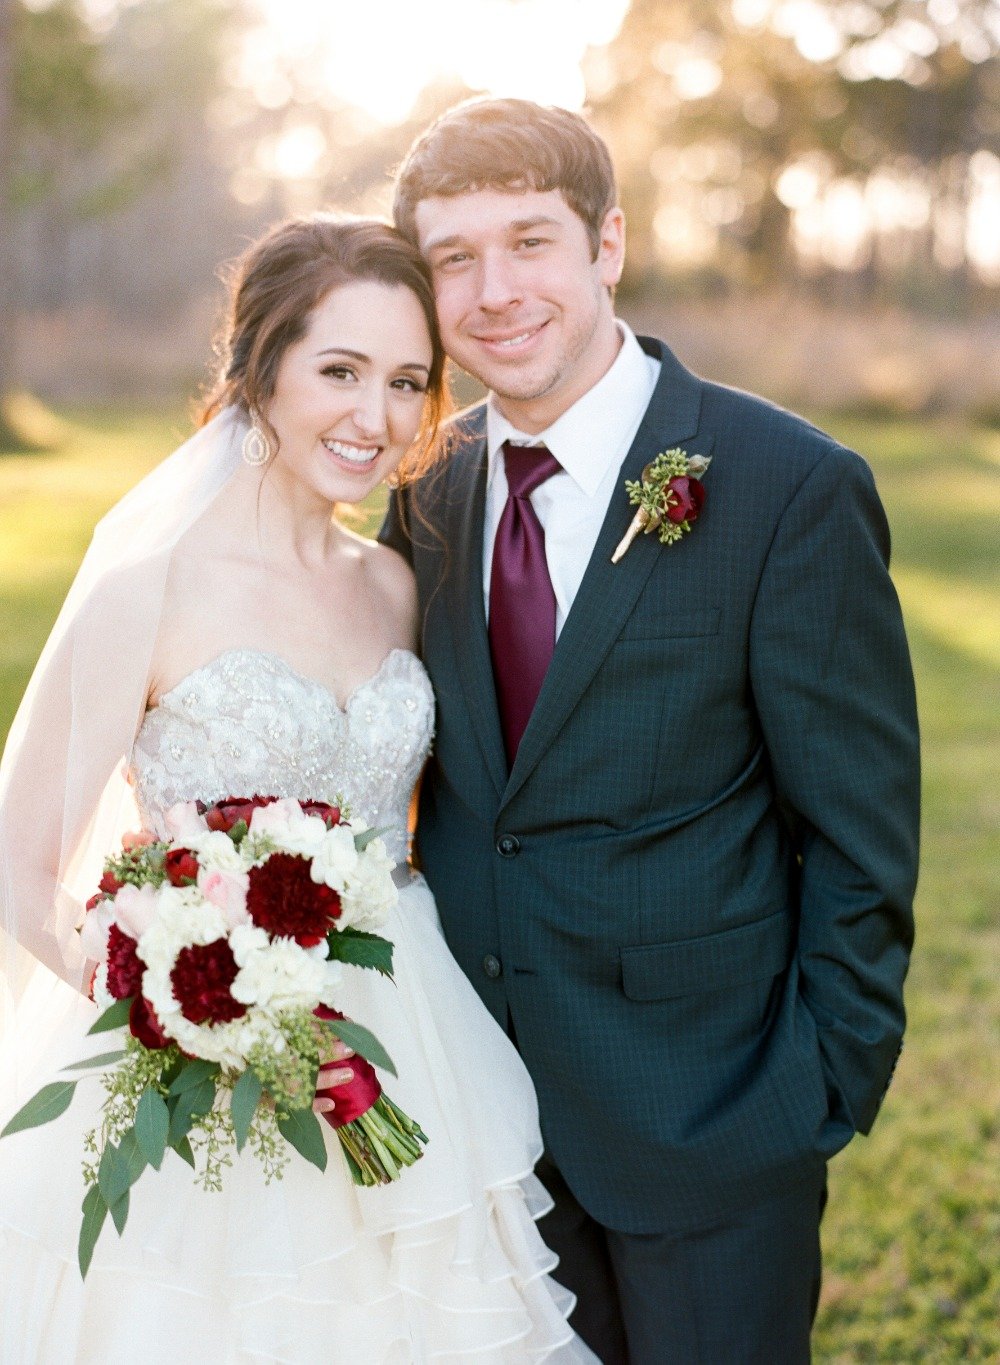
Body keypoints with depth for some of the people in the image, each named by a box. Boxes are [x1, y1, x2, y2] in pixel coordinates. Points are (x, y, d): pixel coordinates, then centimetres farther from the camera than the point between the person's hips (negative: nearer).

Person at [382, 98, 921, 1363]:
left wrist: (828, 1093, -11)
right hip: (488, 1100, 5)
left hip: (705, 1106, -5)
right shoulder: (428, 493, 1)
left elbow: (861, 835, -11)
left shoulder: (790, 487, -15)